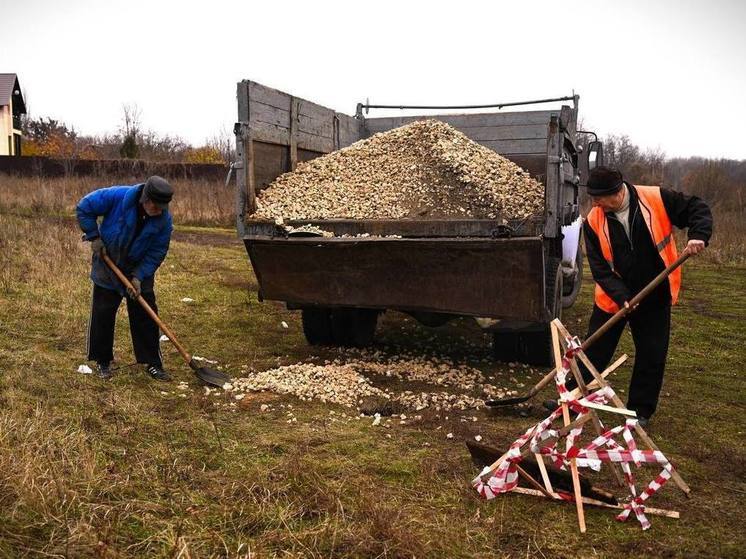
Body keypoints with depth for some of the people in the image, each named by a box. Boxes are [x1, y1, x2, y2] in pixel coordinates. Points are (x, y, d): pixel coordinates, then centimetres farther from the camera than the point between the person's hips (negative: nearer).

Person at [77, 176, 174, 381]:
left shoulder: (164, 220, -21)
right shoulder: (117, 196, -27)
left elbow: (156, 253, -14)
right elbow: (84, 207, -15)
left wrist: (139, 276, -22)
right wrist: (94, 236, -17)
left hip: (139, 270, 1)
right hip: (107, 266, -1)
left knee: (145, 315, 1)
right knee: (103, 313, 4)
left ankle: (153, 363, 9)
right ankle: (102, 361, 18)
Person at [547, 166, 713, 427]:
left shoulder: (657, 199, -15)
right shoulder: (594, 222, -11)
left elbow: (697, 209, -3)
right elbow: (600, 268, -11)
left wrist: (698, 236, -22)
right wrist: (621, 296, -23)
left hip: (655, 298, 0)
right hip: (612, 299, 1)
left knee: (651, 356, 8)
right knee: (595, 352, 8)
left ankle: (640, 411, 24)